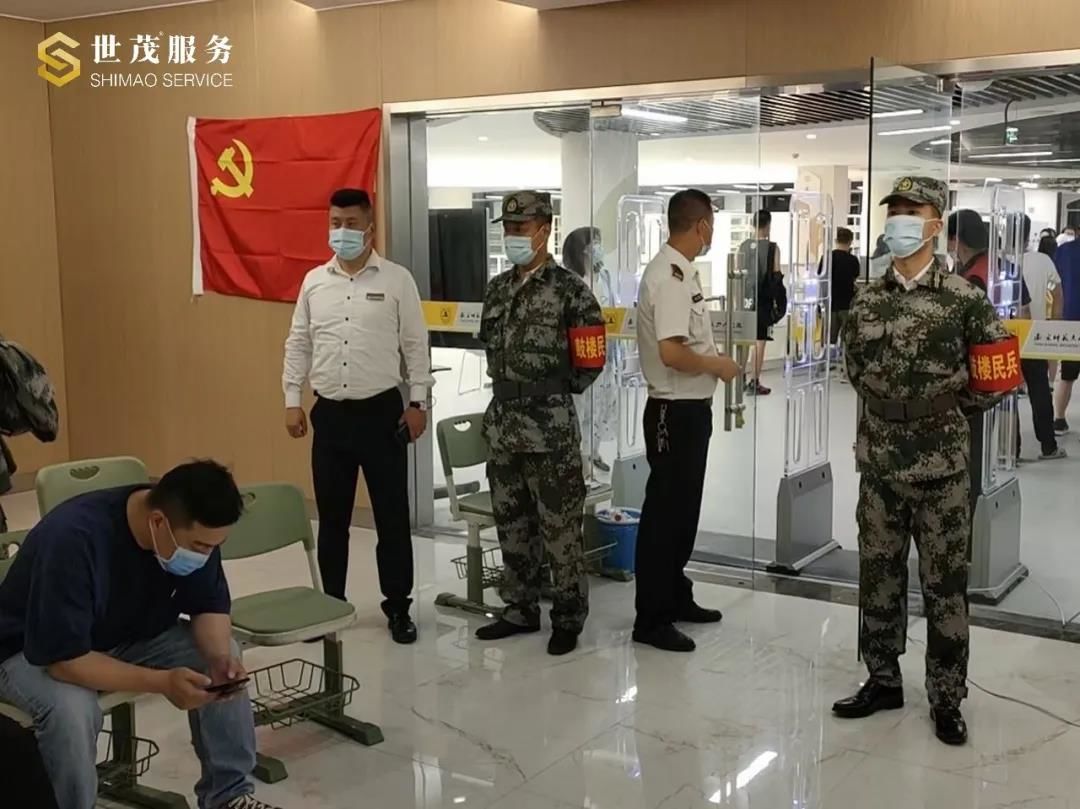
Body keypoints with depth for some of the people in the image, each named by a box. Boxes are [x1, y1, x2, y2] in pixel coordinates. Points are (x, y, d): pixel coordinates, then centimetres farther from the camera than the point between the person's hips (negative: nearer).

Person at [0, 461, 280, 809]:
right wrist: (161, 682, -41)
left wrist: (220, 656, -27)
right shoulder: (73, 539, -37)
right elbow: (64, 658, -36)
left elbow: (210, 606, -6)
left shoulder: (195, 530, -19)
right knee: (71, 708, -35)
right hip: (33, 652, -5)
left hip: (130, 635, 6)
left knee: (224, 656, -13)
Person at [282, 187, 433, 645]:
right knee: (331, 517, 11)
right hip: (330, 414, 3)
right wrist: (292, 401, 6)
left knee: (392, 516, 4)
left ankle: (398, 608, 16)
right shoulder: (314, 281, 7)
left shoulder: (397, 280, -2)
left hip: (382, 411, -3)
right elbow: (298, 345, 10)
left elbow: (415, 345, -1)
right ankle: (330, 604, 24)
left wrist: (418, 403, -5)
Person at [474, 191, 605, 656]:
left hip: (550, 426, -7)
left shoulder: (569, 289, -9)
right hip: (502, 421, 7)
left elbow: (591, 360, -8)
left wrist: (556, 391, 1)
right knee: (511, 523, 15)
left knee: (560, 526, 1)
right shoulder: (498, 289, 10)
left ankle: (568, 617, 14)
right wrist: (511, 390, 12)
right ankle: (521, 608, 28)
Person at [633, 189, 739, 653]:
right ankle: (651, 618, 7)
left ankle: (676, 597, 32)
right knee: (665, 513, -2)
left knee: (683, 509, 19)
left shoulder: (679, 271, 11)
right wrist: (717, 365, -15)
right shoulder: (671, 276, -20)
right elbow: (670, 352, -28)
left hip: (689, 409, 10)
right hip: (675, 412, -10)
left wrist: (711, 359, 9)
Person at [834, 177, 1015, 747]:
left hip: (942, 469, -3)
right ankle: (883, 681, 29)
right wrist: (894, 409, 4)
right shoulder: (866, 303, 4)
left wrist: (944, 404, 2)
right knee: (878, 580, 12)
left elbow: (995, 379, -3)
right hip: (879, 465, 4)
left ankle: (947, 699, 20)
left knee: (945, 587, 5)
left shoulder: (964, 300, -7)